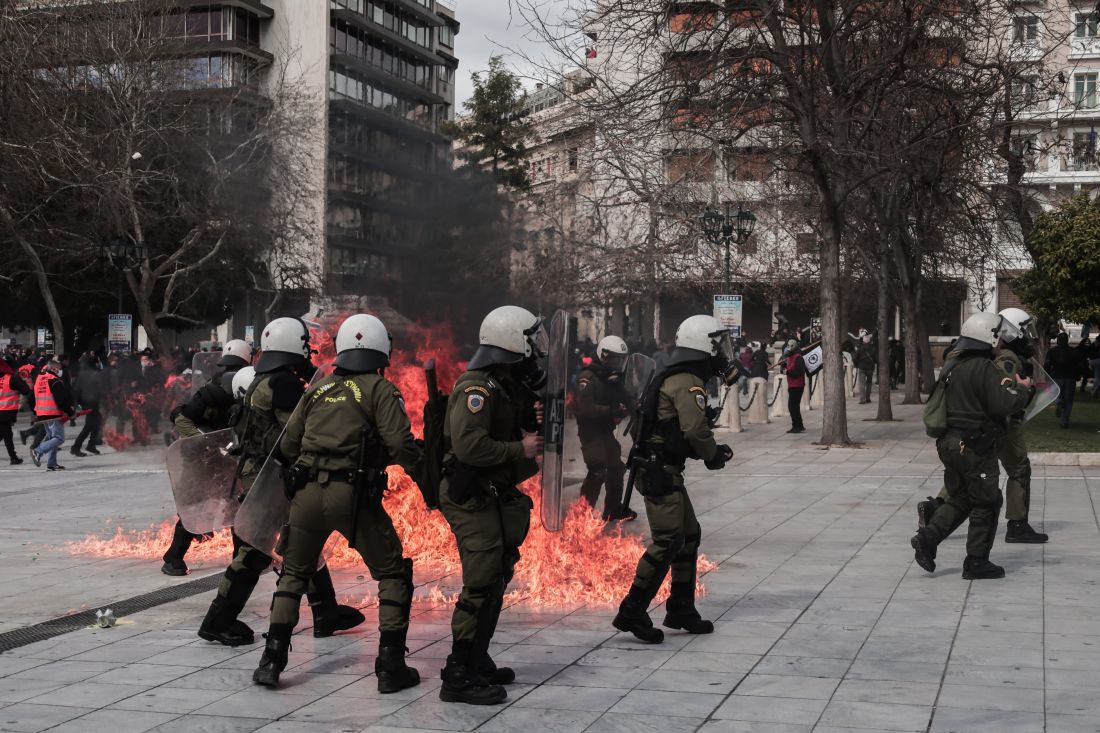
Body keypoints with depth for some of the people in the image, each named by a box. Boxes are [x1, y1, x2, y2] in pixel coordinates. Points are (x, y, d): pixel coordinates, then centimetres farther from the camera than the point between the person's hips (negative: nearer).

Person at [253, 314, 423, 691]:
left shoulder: (318, 388, 14)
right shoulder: (379, 390, 0)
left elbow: (287, 444, 17)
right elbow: (400, 445, -11)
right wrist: (420, 466, 8)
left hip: (307, 493, 4)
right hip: (353, 495, -4)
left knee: (294, 572, 21)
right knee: (393, 573, 11)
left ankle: (272, 660, 15)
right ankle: (390, 665, 6)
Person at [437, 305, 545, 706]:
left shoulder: (505, 385, 12)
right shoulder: (478, 387, -19)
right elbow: (470, 445, -30)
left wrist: (534, 426, 4)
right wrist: (521, 449, -21)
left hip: (493, 497, 11)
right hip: (473, 500, -11)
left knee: (496, 581, 17)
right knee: (482, 586, -10)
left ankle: (477, 661, 29)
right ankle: (459, 677, -5)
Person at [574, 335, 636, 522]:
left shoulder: (613, 378, 12)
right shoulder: (587, 378, -16)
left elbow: (625, 401, 9)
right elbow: (585, 408, -28)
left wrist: (626, 406, -15)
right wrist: (611, 411, -33)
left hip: (606, 431, 9)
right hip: (591, 432, -9)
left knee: (616, 468, 18)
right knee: (598, 471, -19)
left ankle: (614, 509, 34)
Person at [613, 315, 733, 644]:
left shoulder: (674, 379, 18)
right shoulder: (688, 383, -15)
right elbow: (696, 430, -23)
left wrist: (712, 450, 10)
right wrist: (714, 456, -4)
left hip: (662, 471, 11)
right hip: (660, 471, -11)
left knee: (689, 535, 16)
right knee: (668, 541, -11)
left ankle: (681, 609, 24)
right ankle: (631, 611, -8)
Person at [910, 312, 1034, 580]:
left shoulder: (952, 365, 12)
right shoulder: (985, 369, -17)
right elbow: (1005, 404, -23)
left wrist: (1011, 384, 17)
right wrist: (1024, 389, -4)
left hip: (949, 442, 8)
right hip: (976, 447, -8)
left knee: (959, 498, 18)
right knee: (986, 503, 4)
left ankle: (928, 537, 1)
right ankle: (976, 562, 7)